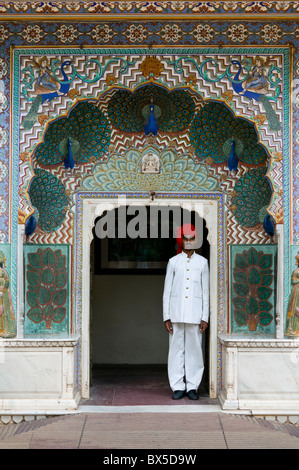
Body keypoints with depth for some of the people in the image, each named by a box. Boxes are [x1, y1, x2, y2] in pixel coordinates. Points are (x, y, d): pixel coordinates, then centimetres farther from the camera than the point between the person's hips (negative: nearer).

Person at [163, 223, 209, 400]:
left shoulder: (202, 262, 9)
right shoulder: (173, 262, 8)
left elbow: (206, 292, 8)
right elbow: (167, 291, 8)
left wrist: (205, 317, 1)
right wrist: (166, 317, 1)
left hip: (195, 314, 0)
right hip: (176, 313, 0)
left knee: (194, 349, 0)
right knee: (177, 349, 1)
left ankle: (192, 387, 9)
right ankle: (178, 387, 9)